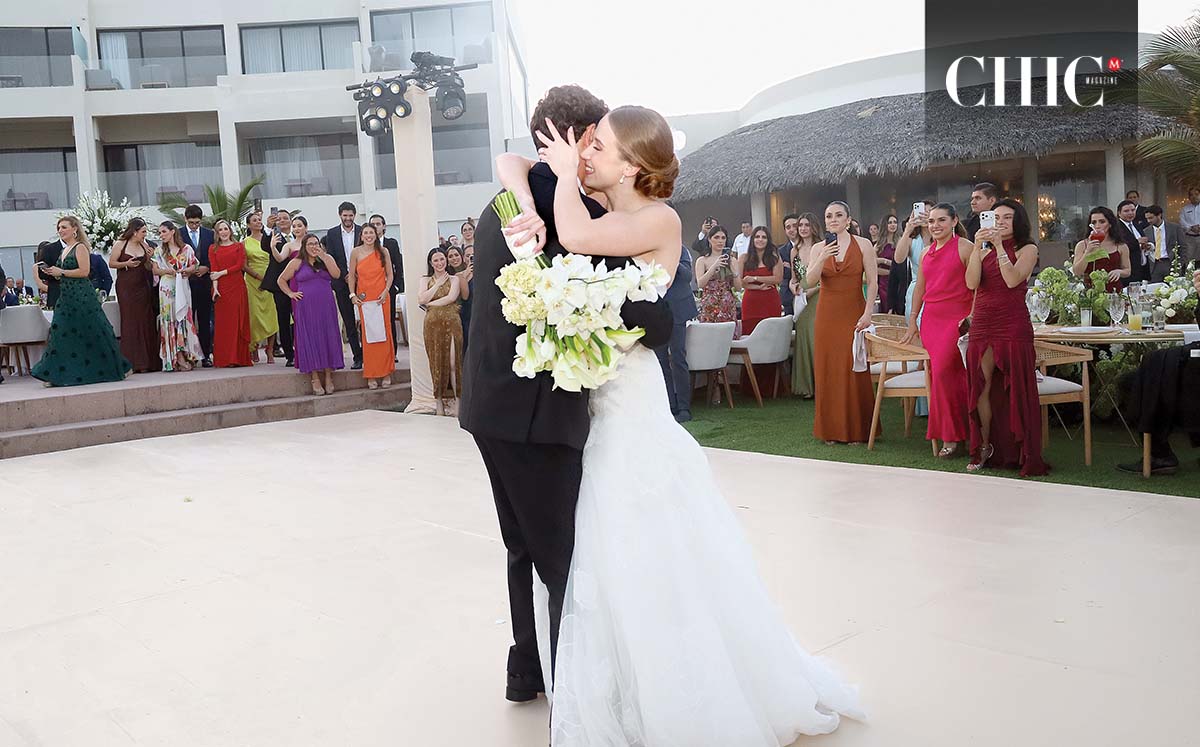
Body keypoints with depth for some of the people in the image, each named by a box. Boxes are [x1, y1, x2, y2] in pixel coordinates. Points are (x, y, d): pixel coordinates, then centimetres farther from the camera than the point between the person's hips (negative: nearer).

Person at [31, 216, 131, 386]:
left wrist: (61, 272, -13)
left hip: (82, 296, -9)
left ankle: (117, 367, 7)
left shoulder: (80, 247, -7)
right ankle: (57, 375, 7)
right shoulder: (66, 250, 18)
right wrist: (53, 274, 6)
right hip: (67, 297, 9)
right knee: (62, 333, 4)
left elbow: (84, 271, -17)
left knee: (90, 333, -4)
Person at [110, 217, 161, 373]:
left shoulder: (145, 246, 10)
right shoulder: (120, 244, -2)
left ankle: (147, 362, 5)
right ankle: (132, 363, -1)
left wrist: (149, 258, -5)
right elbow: (111, 263, -2)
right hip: (126, 287, -4)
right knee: (130, 323, -4)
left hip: (142, 287, 4)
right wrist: (126, 264, -16)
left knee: (145, 322, 1)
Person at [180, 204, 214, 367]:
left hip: (204, 281, 2)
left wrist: (206, 268, -6)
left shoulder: (209, 234, 10)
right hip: (186, 282, -2)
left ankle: (206, 355, 8)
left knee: (205, 320, 4)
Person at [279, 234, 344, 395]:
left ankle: (328, 376, 2)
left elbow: (336, 274, -6)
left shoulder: (327, 259, 11)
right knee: (310, 338, -5)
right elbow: (282, 280, 13)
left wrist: (324, 257, -8)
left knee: (328, 338, -2)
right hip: (306, 307, -2)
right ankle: (315, 379, -5)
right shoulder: (297, 262, 7)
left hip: (326, 306, 2)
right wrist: (291, 293, 2)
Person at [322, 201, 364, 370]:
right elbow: (330, 259, 4)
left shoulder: (362, 231, 5)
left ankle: (364, 352, 3)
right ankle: (358, 356, 7)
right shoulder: (332, 234, 6)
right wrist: (344, 276, -7)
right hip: (342, 282, 1)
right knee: (349, 322, 2)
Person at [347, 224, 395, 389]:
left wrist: (386, 291, -7)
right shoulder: (356, 252, 4)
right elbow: (351, 275, 7)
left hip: (381, 296, 0)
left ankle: (386, 373, 6)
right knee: (367, 335, -1)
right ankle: (371, 376, 2)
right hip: (364, 298, 0)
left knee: (384, 332, -1)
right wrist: (352, 295, -2)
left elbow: (389, 274, 6)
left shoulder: (383, 251, 5)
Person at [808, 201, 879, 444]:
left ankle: (856, 429, 7)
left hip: (854, 314, -2)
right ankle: (831, 430, 11)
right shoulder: (819, 248, 7)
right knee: (827, 369, 2)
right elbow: (810, 282, -3)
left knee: (854, 370, -4)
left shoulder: (863, 245, 1)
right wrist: (822, 259, -18)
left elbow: (873, 282, -1)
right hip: (827, 315, 3)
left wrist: (867, 313, -10)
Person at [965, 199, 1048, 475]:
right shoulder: (984, 250, 15)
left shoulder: (1027, 249, 5)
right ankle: (985, 448, 13)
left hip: (1013, 325, -4)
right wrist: (977, 248, -10)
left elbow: (1013, 280, -13)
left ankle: (1022, 454, 3)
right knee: (982, 388, 3)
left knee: (1014, 390, -3)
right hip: (982, 325, 4)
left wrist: (999, 246, -13)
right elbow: (972, 283, -3)